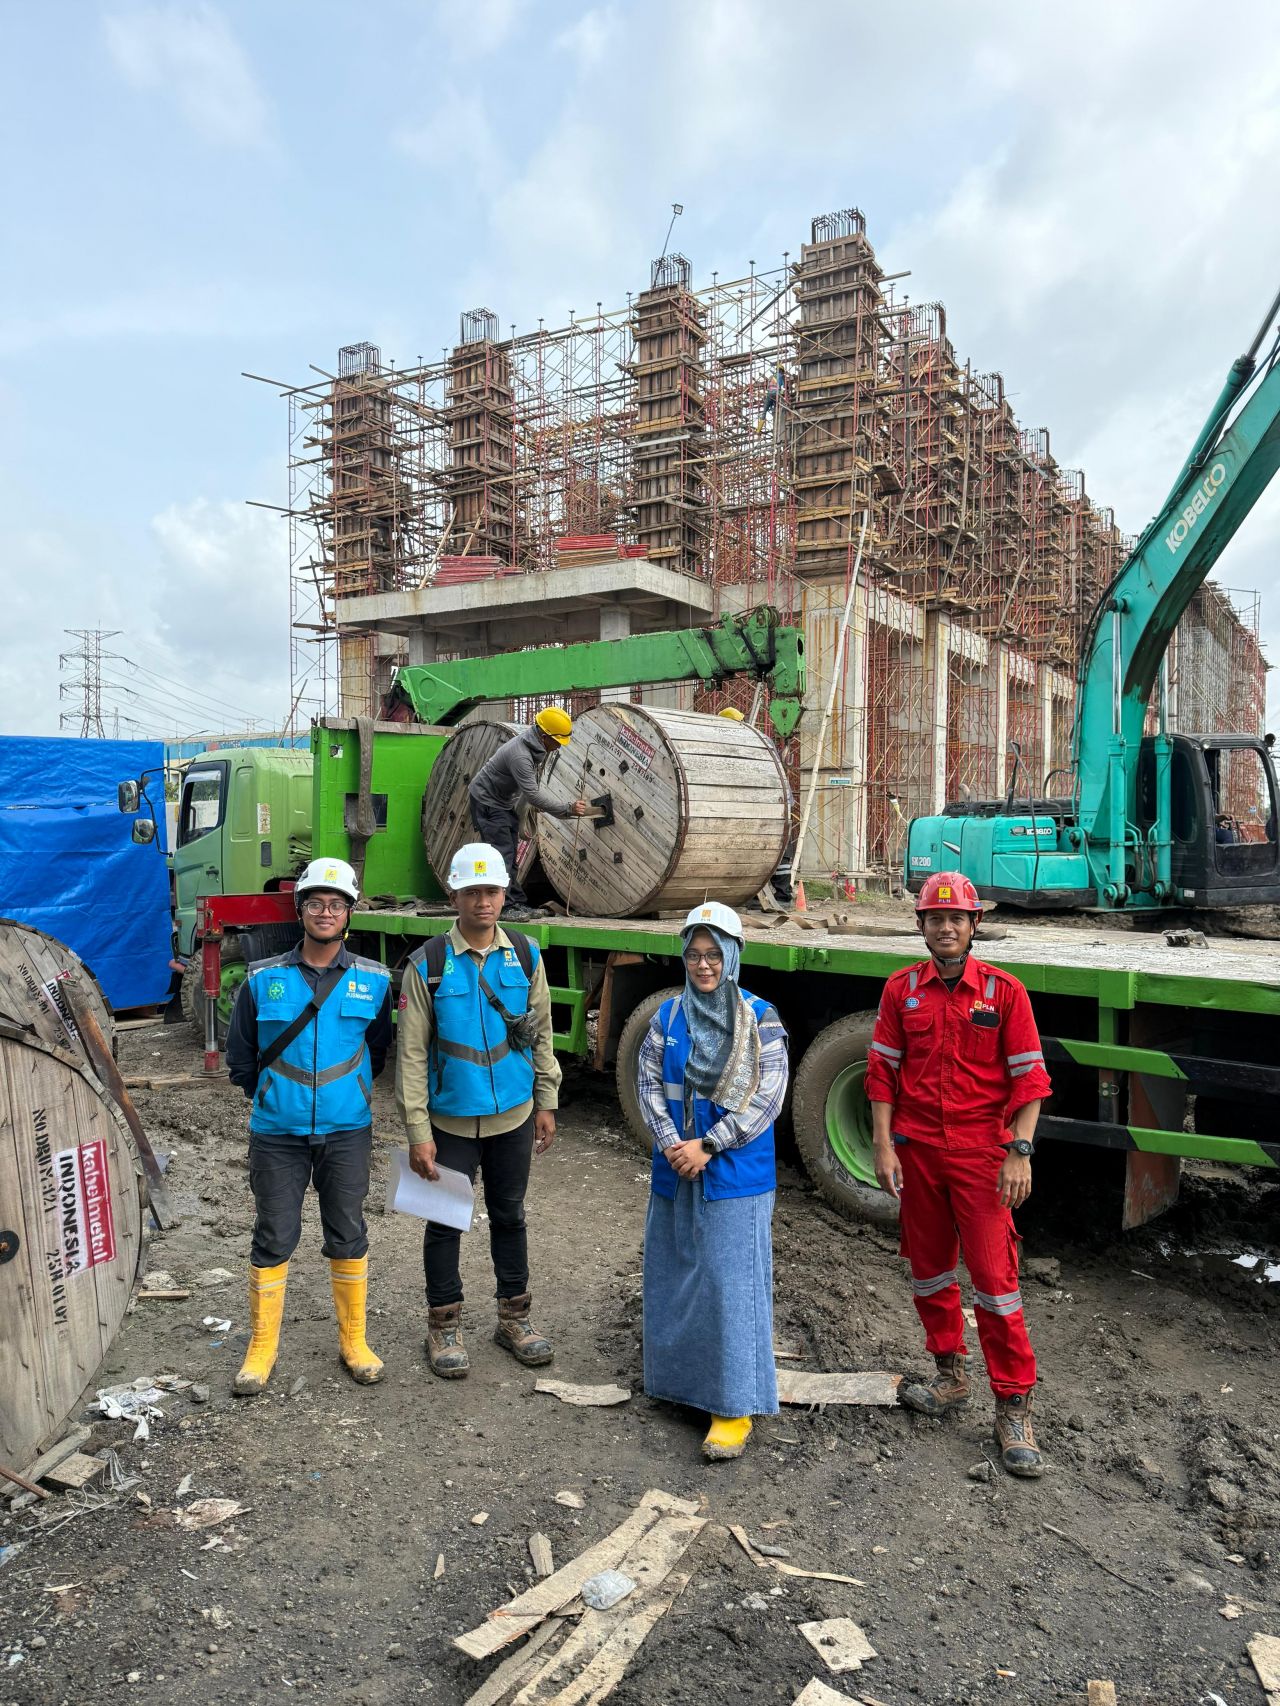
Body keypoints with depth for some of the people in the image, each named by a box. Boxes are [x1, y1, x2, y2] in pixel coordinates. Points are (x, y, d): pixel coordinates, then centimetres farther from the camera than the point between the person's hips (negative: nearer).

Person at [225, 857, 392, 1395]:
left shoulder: (374, 981, -2)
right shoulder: (263, 980, -2)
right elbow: (240, 1056, 9)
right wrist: (270, 1097, 12)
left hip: (347, 1133, 0)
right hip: (277, 1134, 0)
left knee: (348, 1236, 9)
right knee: (273, 1239, 6)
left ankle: (353, 1341, 25)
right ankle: (261, 1346, 23)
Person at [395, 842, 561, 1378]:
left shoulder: (525, 956, -2)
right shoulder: (429, 964, -12)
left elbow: (541, 1034, 6)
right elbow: (412, 1053, -11)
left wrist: (546, 1103, 6)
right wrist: (418, 1132, -13)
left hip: (513, 1115, 3)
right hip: (451, 1119, -3)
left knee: (509, 1215, 16)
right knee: (446, 1222, 9)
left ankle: (514, 1318, 32)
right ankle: (444, 1327, 26)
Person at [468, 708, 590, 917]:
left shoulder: (537, 747, -3)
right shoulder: (520, 755, -33)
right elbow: (532, 794, -35)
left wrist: (535, 801, 4)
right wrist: (568, 809, -34)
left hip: (505, 800, 10)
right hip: (486, 799, -10)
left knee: (510, 853, 9)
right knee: (502, 852, -15)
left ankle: (517, 902, 12)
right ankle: (504, 906, -14)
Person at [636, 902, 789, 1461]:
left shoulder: (760, 1020, -8)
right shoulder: (669, 1016, 4)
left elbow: (766, 1098, -12)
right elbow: (650, 1084, 3)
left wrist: (706, 1147, -15)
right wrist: (672, 1145, -11)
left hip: (735, 1177, -4)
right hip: (674, 1173, 4)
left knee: (730, 1283, -3)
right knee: (674, 1276, 13)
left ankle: (735, 1406, 8)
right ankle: (681, 1376, 32)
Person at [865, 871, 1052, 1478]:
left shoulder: (1003, 991, -5)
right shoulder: (901, 989, 1)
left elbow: (1028, 1078, -4)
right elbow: (882, 1071, 3)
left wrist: (1019, 1152, -12)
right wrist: (883, 1146, -2)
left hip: (981, 1153, -3)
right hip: (916, 1149, 3)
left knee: (995, 1275, -3)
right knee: (928, 1267, 14)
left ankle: (1013, 1410, 10)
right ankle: (951, 1376, 33)